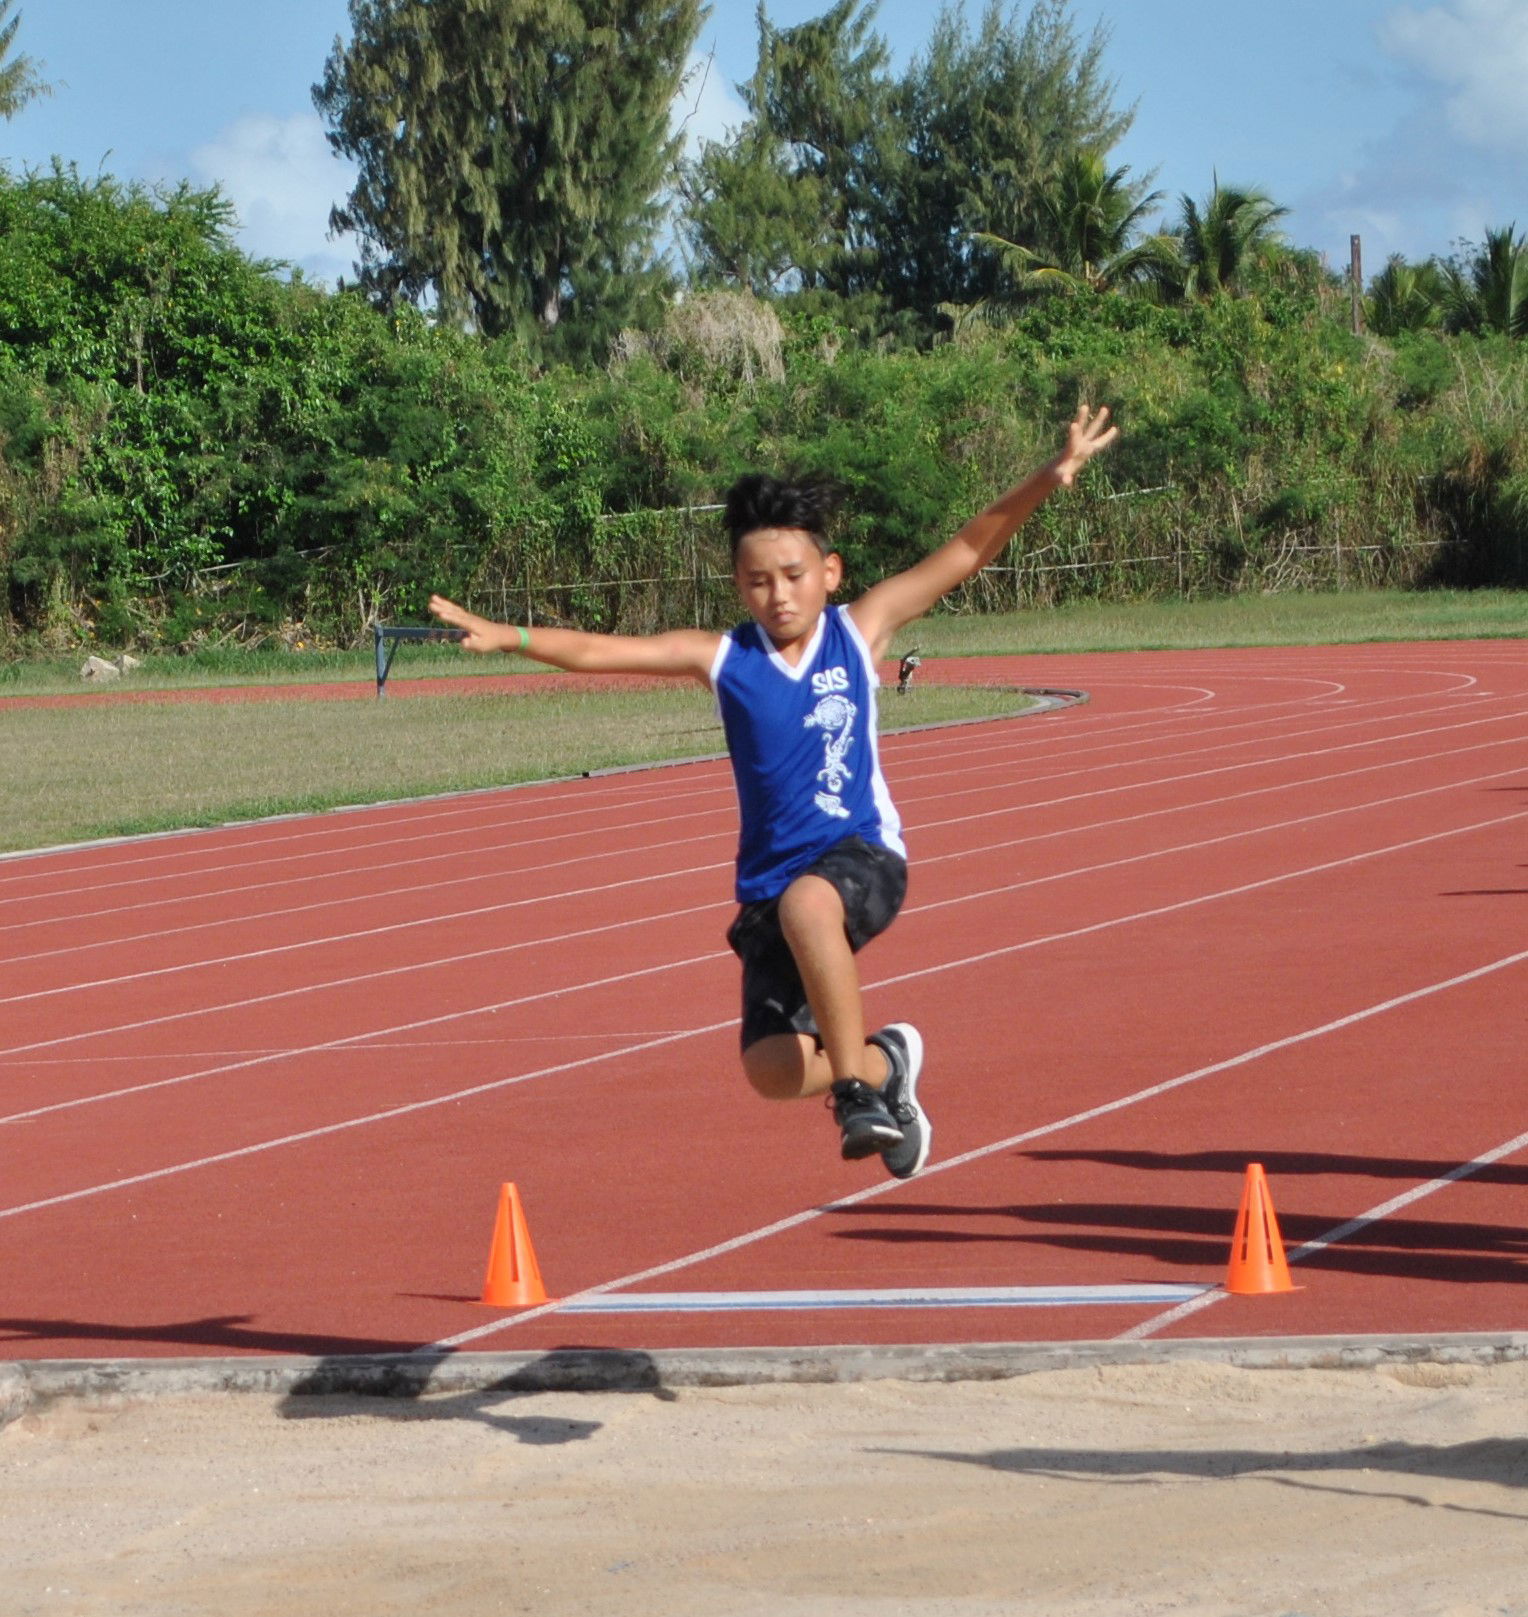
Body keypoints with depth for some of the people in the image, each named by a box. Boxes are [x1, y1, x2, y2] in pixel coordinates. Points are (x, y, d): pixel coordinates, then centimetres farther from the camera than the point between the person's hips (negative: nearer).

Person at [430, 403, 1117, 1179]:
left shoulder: (857, 633, 0)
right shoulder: (722, 659, 2)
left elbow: (964, 553, -3)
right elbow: (598, 651, -2)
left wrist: (1045, 481, -12)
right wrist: (504, 636, -14)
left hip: (861, 854, -3)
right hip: (771, 880, 3)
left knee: (807, 903, -40)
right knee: (773, 1070, -10)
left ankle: (858, 1084, -25)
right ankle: (882, 1064, 24)